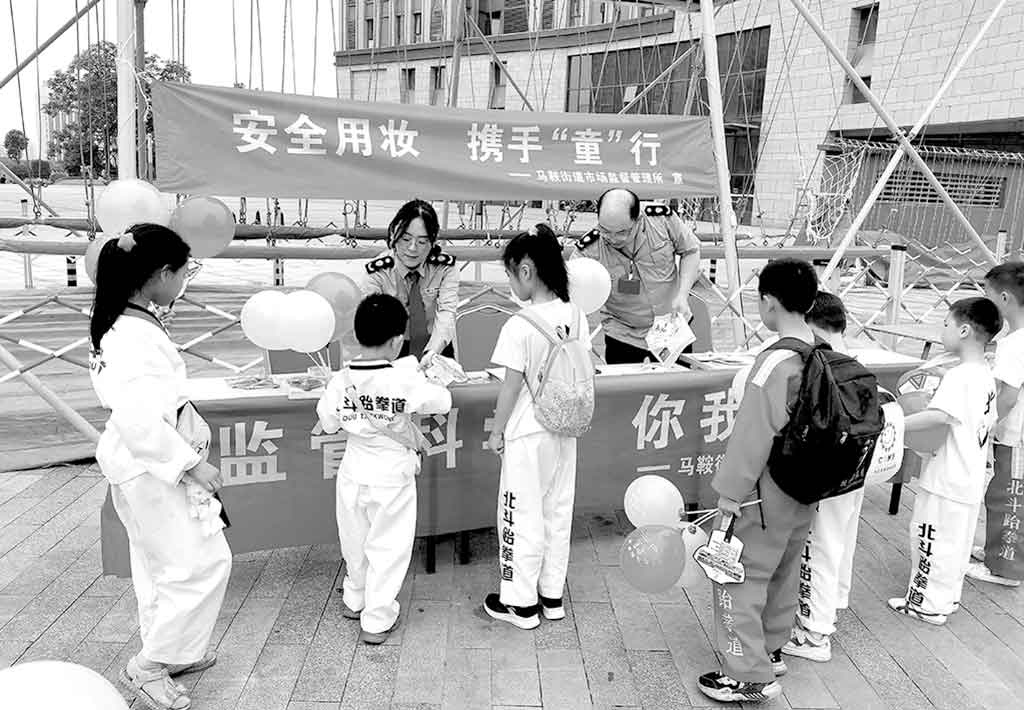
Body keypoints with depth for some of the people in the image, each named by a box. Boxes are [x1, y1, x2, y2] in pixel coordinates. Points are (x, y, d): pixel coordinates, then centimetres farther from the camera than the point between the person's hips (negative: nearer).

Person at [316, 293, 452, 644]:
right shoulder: (405, 380, -22)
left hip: (354, 473, 4)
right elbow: (442, 402, -9)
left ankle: (355, 600, 43)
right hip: (392, 477, -4)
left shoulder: (340, 381, -11)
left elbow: (328, 423, 0)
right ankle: (377, 620, 18)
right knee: (388, 548, 10)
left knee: (356, 540, 23)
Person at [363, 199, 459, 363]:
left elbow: (446, 314, -20)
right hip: (392, 355, 0)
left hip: (436, 351, 0)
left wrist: (432, 353, -40)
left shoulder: (445, 268, -7)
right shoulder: (378, 272, -9)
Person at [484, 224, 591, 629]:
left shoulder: (520, 325, -21)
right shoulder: (575, 316, -2)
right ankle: (552, 595, 31)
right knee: (558, 511, 17)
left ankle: (521, 603, 21)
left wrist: (496, 431, -3)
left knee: (522, 516, 8)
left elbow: (511, 386, -16)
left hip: (527, 435, -6)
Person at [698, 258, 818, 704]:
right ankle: (771, 649, 40)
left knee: (740, 578, 5)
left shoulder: (776, 362, -25)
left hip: (764, 497, -8)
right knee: (782, 573, 22)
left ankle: (750, 676, 13)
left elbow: (754, 435, -23)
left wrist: (730, 491, -14)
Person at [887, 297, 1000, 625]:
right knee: (957, 542, 20)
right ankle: (949, 597, 34)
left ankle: (928, 605, 17)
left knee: (933, 542, 4)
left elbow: (939, 415, -37)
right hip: (971, 479, 9)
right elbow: (989, 422, 16)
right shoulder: (986, 376, 7)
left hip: (946, 481, -9)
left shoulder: (958, 377, -23)